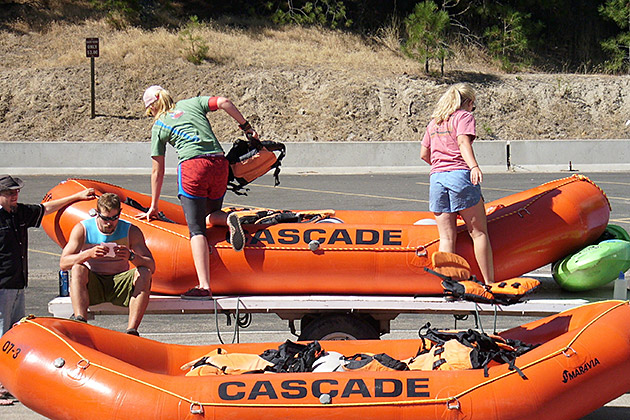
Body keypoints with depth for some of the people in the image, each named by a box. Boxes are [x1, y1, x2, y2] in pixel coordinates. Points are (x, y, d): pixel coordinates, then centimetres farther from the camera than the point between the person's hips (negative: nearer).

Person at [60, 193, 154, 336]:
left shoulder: (131, 231, -3)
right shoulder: (82, 229, -5)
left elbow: (151, 266, -11)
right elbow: (63, 263, -14)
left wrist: (131, 256, -32)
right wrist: (89, 253, -32)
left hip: (119, 284, 1)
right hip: (92, 285, -1)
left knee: (144, 274, -26)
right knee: (78, 269, -30)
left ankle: (132, 331, -38)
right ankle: (80, 321, -47)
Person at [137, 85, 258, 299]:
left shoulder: (158, 127, 16)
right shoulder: (192, 104, 24)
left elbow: (157, 171, 20)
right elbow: (224, 102, 6)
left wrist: (153, 207, 28)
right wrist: (246, 126, 16)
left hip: (192, 165, -4)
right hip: (220, 163, 4)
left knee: (196, 228, -6)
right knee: (210, 217, 25)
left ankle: (204, 286, -19)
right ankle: (229, 219, -12)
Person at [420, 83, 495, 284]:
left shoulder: (434, 122, 22)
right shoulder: (464, 117, 5)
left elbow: (424, 154, 21)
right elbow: (463, 142, -13)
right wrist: (474, 166, -27)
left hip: (436, 178, 5)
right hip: (460, 176, -5)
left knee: (447, 236, 4)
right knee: (479, 232, 1)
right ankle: (489, 283, -1)